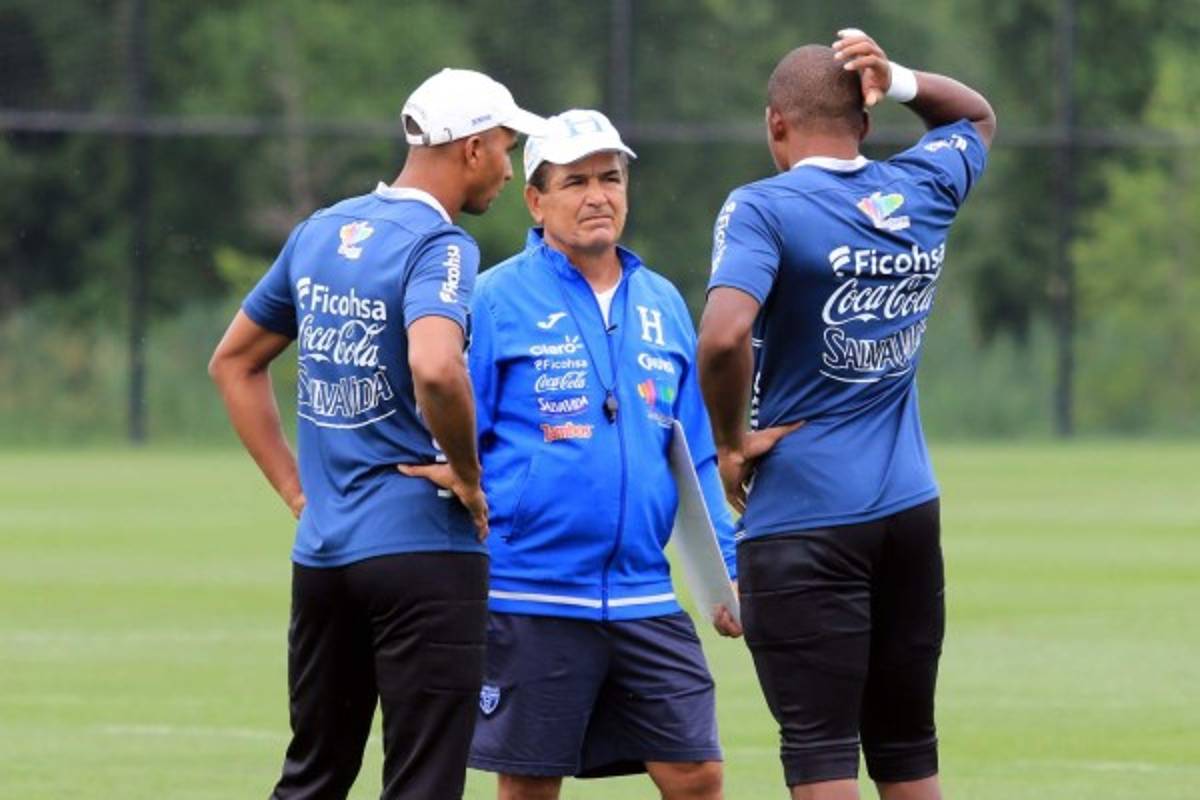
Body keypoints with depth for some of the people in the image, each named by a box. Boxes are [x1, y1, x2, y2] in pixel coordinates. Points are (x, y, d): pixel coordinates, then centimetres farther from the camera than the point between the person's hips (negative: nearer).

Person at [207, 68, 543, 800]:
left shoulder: (318, 234, 12)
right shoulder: (440, 246, -12)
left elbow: (234, 362, 21)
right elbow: (435, 368, -32)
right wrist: (468, 476, -15)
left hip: (321, 550, 7)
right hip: (421, 547, -7)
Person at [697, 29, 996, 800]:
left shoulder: (764, 209, -10)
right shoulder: (923, 193, 7)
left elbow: (725, 335, -27)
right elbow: (977, 116, 30)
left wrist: (732, 441, -10)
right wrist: (899, 82, 10)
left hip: (803, 519, -6)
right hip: (911, 511, 6)